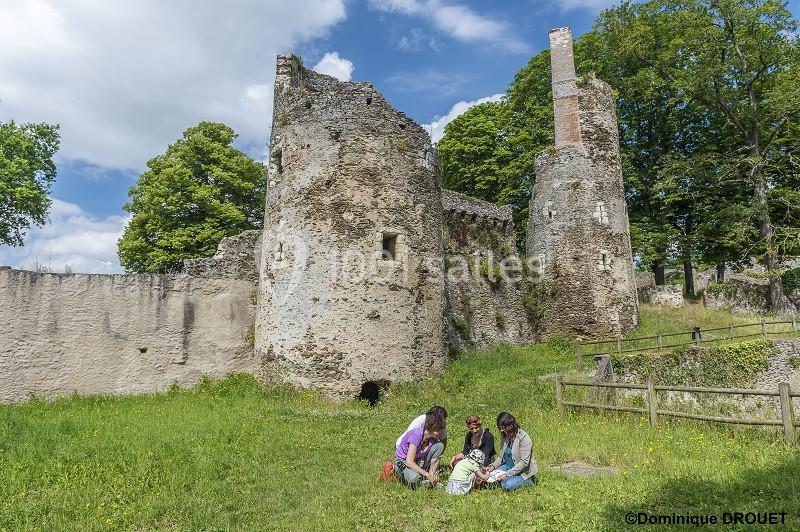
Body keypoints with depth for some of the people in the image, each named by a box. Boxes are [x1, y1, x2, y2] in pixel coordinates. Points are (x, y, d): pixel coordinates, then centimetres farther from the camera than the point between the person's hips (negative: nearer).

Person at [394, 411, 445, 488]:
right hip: (403, 461, -5)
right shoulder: (416, 435, -31)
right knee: (414, 478, -39)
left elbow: (434, 461, -7)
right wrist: (427, 474, -33)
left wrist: (432, 474, -25)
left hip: (419, 460, 6)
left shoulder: (433, 438, -12)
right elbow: (409, 461, -33)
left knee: (440, 445, -16)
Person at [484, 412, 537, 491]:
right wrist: (493, 466, -12)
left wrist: (507, 474, -27)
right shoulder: (505, 437, 3)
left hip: (524, 472, -6)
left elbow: (524, 462, -23)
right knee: (490, 475, -14)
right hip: (508, 467, 6)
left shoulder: (524, 438, -21)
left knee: (507, 485, -29)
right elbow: (501, 457, 8)